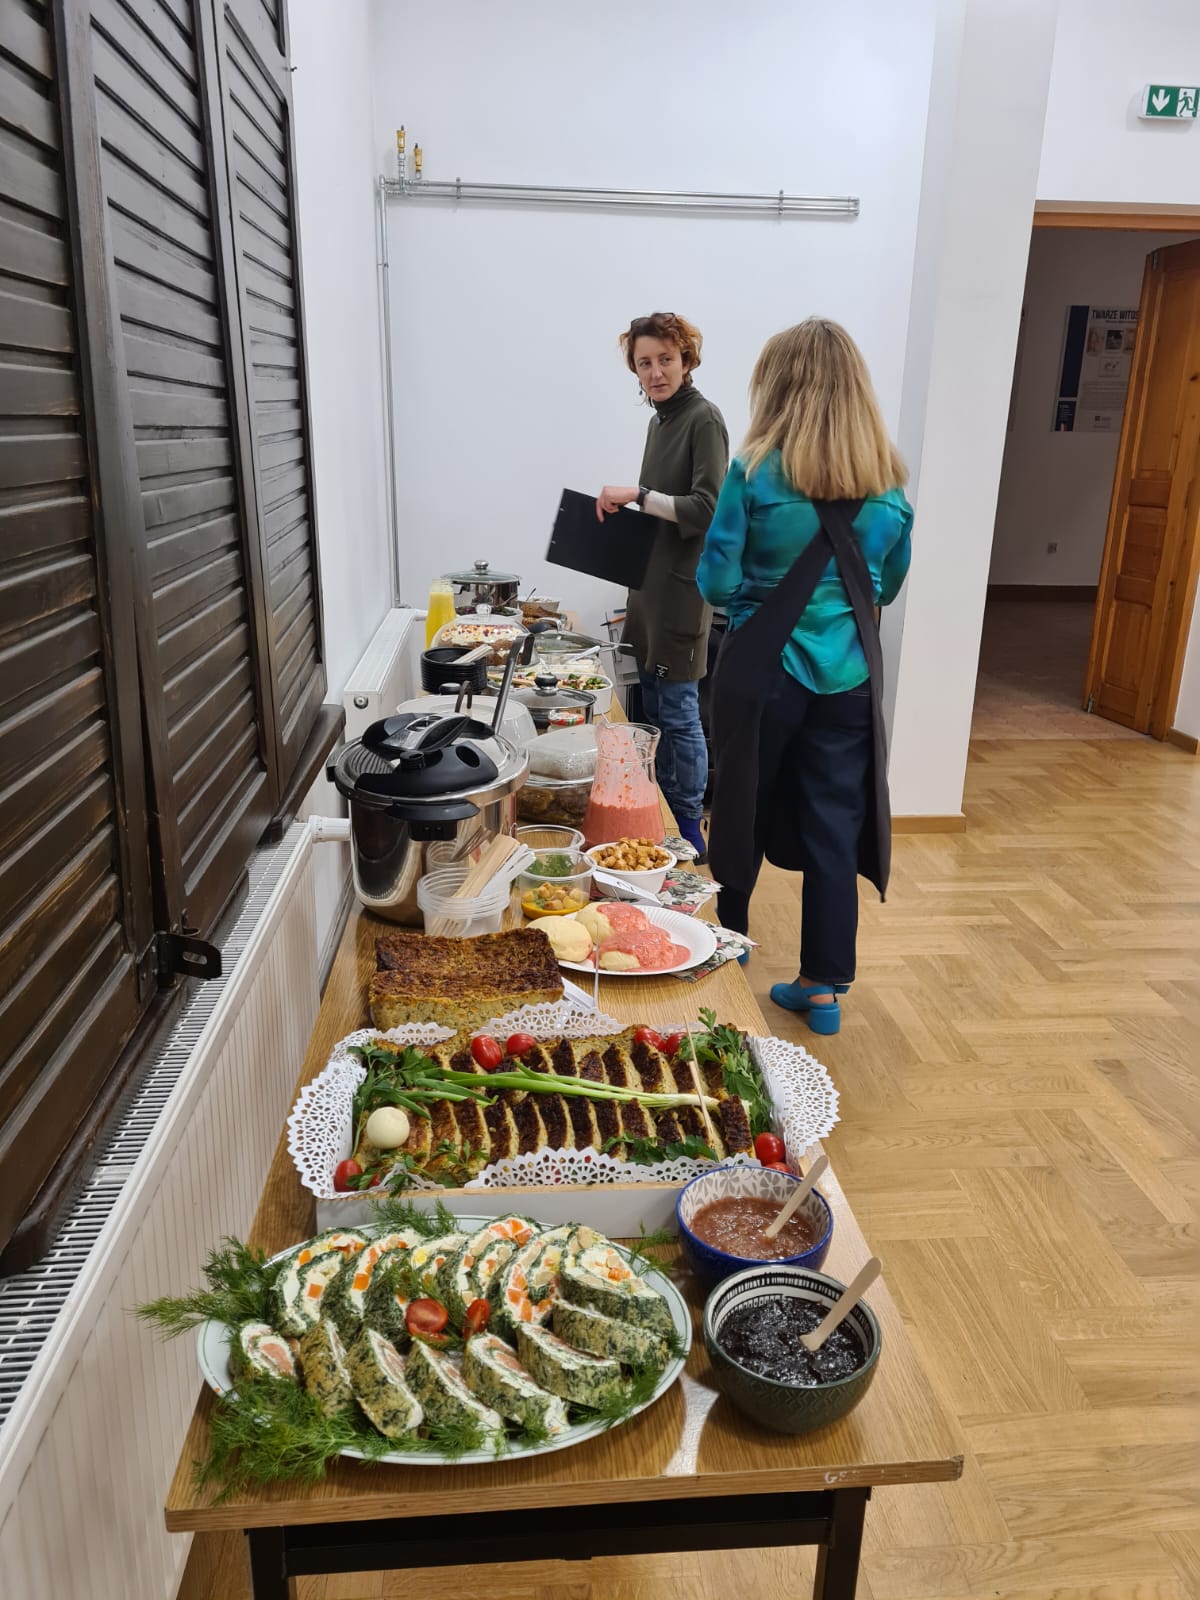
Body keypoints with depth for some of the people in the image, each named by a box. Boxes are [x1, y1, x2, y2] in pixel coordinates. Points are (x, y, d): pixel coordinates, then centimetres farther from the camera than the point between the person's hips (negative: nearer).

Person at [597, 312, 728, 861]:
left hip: (682, 586, -9)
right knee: (653, 707, 14)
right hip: (651, 583, 9)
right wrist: (623, 505, 7)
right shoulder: (660, 420, 15)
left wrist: (638, 495, -19)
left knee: (677, 712, -3)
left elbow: (708, 508, -20)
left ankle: (689, 831, 10)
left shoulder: (703, 419, -11)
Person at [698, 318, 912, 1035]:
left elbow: (716, 583, -9)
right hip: (849, 677, 3)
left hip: (764, 672, -2)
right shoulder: (891, 485, 1)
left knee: (742, 812, 16)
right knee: (834, 829, 9)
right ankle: (825, 988, 18)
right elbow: (888, 586, 11)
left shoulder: (756, 475, -12)